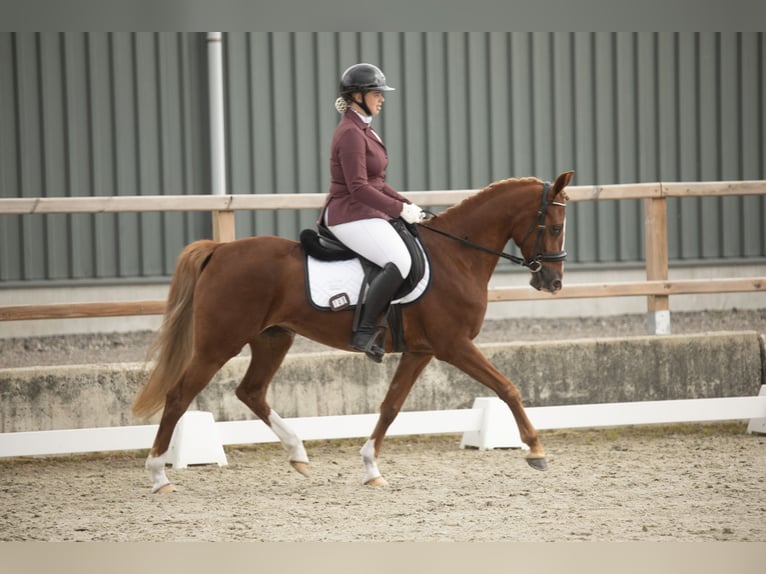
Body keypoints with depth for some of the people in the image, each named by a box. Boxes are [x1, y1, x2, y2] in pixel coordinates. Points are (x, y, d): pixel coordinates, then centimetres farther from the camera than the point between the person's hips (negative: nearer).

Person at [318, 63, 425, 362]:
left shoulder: (364, 130, 17)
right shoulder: (350, 133, -15)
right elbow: (359, 188, -21)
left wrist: (407, 204, 11)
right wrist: (399, 209, -17)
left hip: (366, 213, 11)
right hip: (350, 216, -11)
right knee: (399, 262, -29)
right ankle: (364, 333, -27)